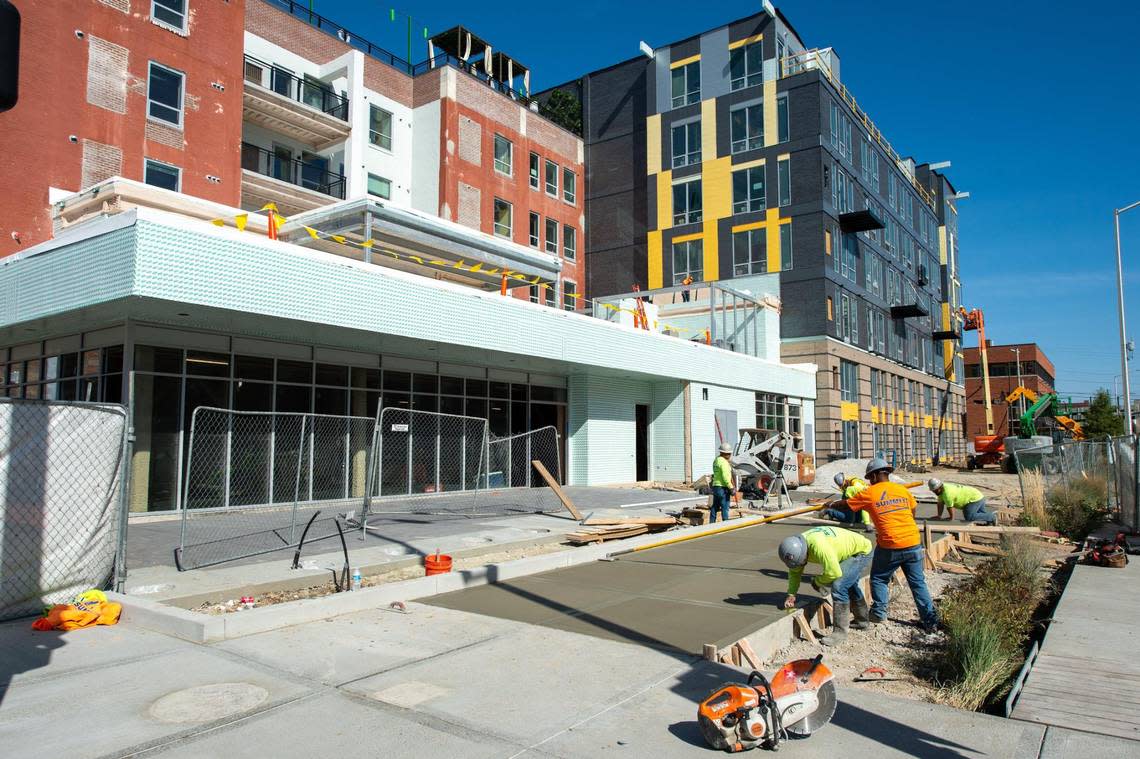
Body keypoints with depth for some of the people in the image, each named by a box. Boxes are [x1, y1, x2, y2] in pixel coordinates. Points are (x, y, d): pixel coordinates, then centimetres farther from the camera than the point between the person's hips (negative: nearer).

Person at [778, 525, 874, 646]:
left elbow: (834, 572, -35)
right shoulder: (796, 546, -13)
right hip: (851, 551, 9)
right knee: (849, 584, 26)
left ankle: (840, 631, -9)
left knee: (838, 585, -21)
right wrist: (791, 594, -5)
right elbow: (795, 571, 3)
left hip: (862, 550, -9)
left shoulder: (818, 545, -41)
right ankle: (862, 621, 49)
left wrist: (817, 581, -16)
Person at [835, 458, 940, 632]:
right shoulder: (902, 489, 9)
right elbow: (913, 512, 19)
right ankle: (930, 620, 13)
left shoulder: (868, 494, -1)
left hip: (890, 546, -4)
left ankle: (879, 612, 14)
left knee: (878, 579, 16)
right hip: (914, 543, 4)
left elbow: (845, 505, 10)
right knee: (918, 582, 12)